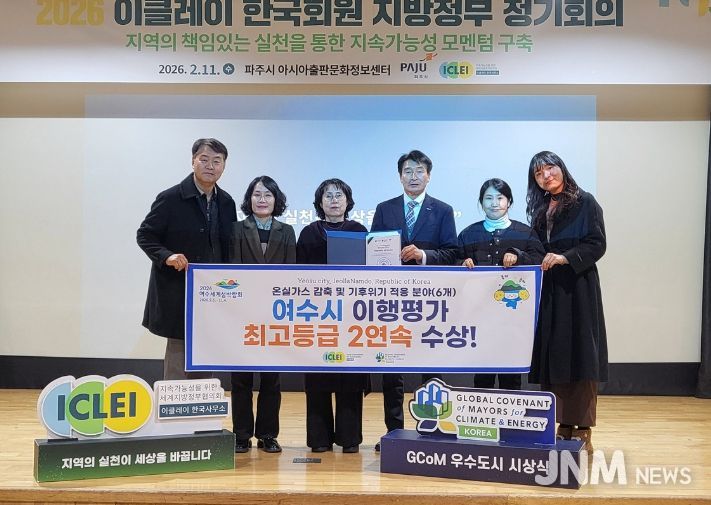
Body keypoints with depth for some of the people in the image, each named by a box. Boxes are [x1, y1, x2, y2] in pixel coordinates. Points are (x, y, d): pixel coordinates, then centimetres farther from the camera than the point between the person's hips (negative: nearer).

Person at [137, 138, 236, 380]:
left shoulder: (226, 202, 7)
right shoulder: (170, 198, -9)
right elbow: (144, 235, -6)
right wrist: (166, 256, -23)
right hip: (177, 294, -5)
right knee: (178, 360, -1)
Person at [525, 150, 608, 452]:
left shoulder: (584, 203, -1)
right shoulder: (540, 210, 17)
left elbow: (597, 245, -8)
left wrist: (565, 258, -19)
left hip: (577, 289, -6)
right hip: (548, 290, 6)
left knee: (579, 356, -5)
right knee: (553, 356, 3)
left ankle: (582, 429, -1)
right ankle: (563, 426, 10)